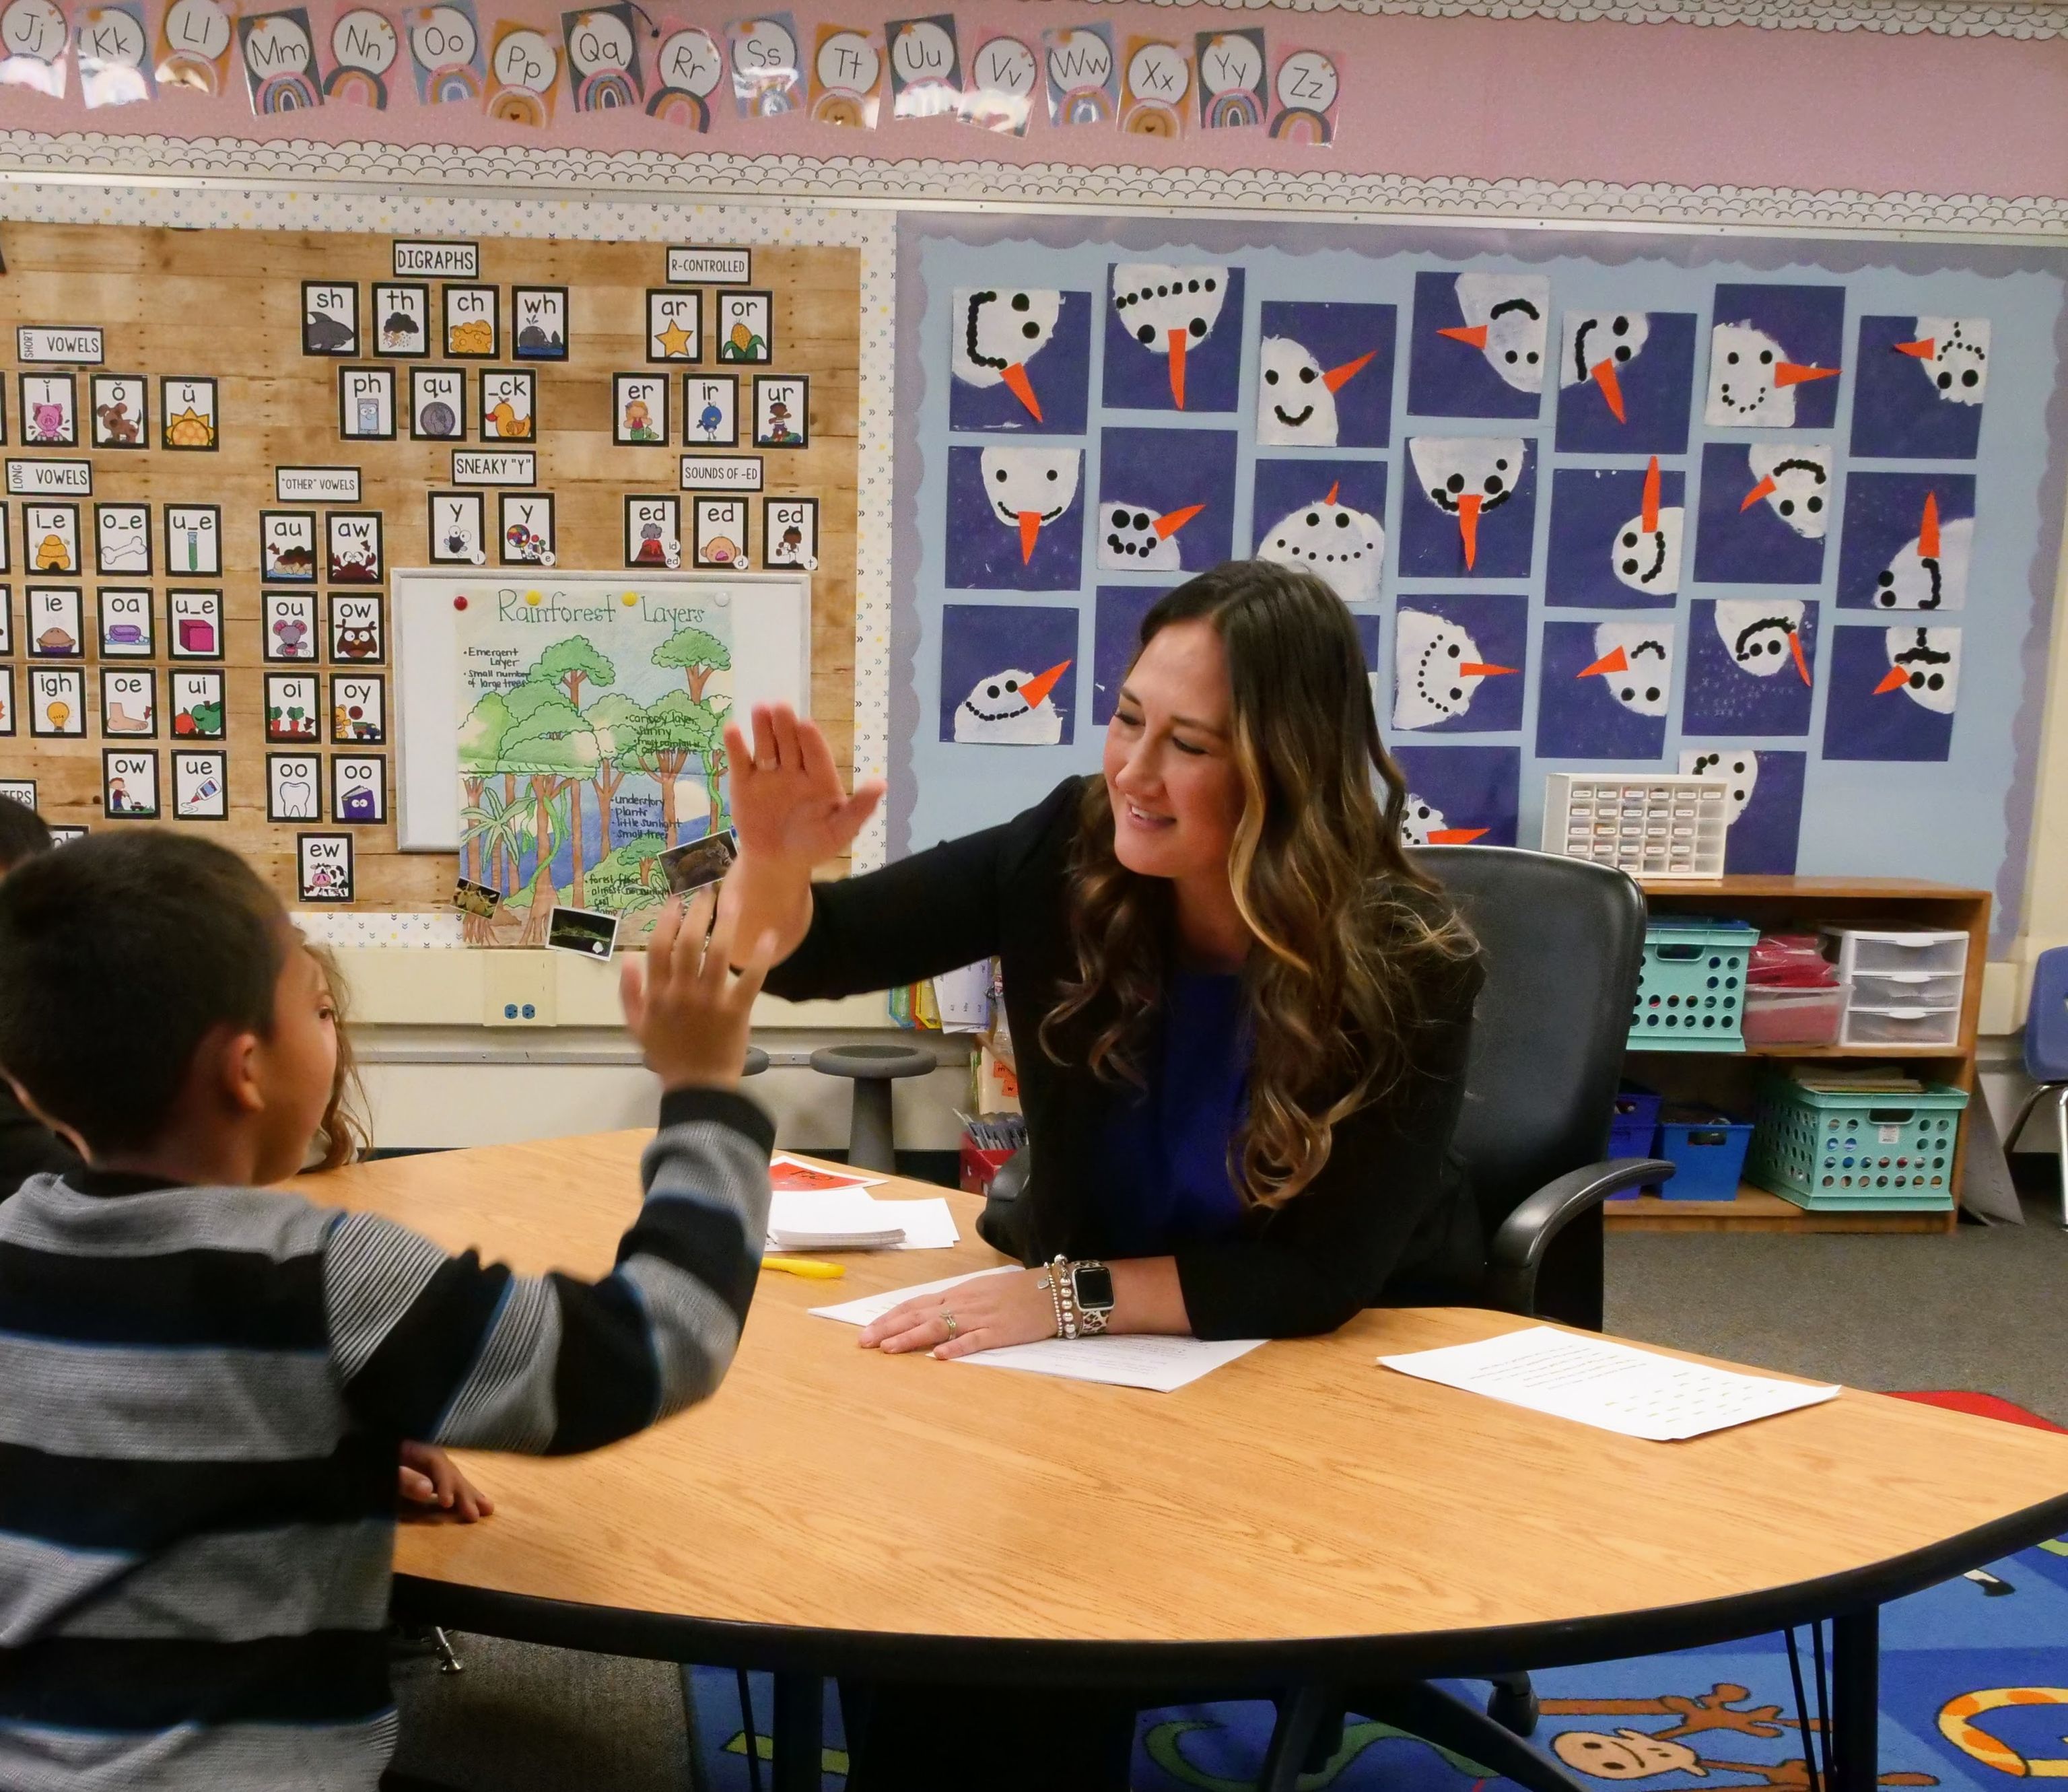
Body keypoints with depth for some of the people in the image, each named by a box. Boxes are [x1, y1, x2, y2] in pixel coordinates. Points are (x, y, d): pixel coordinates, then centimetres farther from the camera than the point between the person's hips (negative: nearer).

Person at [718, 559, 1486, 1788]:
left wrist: (1070, 1295, -29)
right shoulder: (1073, 853, -15)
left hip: (1338, 1373, -3)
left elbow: (1320, 1281, -21)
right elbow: (809, 955, -7)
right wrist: (776, 862, -29)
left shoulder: (1404, 967, -24)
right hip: (1098, 1333, 3)